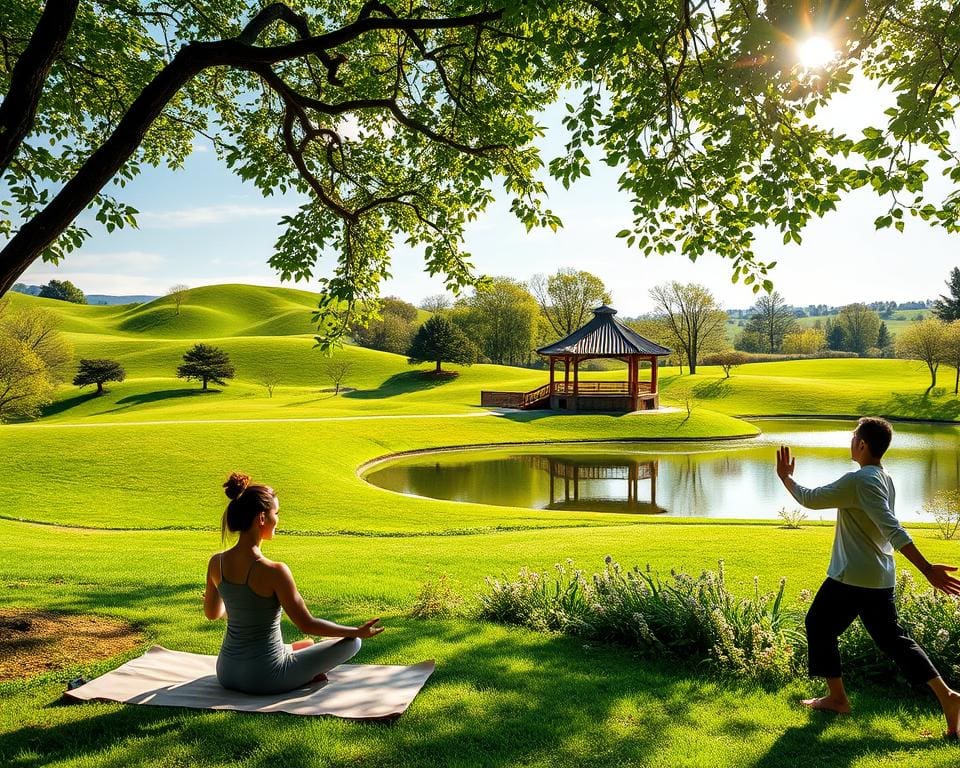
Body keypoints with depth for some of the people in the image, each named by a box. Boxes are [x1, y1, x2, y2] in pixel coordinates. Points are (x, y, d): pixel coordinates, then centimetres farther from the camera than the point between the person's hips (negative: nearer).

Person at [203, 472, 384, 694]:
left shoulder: (216, 563, -5)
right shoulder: (274, 571, -24)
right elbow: (307, 625, -17)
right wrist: (357, 631, -4)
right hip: (264, 679, -7)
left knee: (307, 645, 34)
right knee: (351, 642, 6)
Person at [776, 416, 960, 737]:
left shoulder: (858, 481, -21)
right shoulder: (885, 479, 9)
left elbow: (811, 499, -19)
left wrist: (786, 478, -6)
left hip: (852, 577, -8)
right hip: (880, 578, 9)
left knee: (819, 625, 10)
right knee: (892, 637, 16)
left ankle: (836, 697, 17)